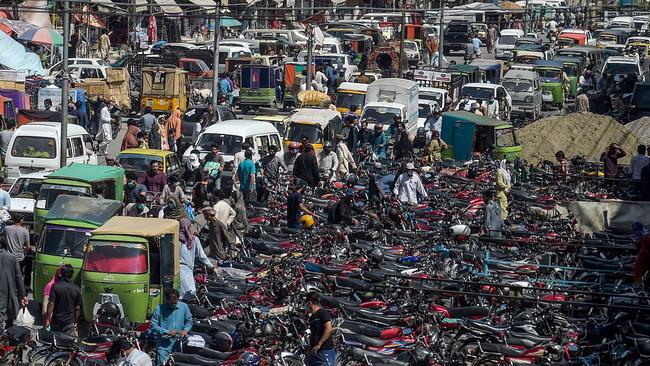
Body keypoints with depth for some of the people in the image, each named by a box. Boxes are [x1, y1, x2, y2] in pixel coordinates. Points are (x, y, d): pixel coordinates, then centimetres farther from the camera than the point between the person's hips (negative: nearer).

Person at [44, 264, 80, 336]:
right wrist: (75, 322, 13)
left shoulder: (55, 286, -9)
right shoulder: (77, 289, -3)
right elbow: (77, 308, 2)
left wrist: (47, 319, -7)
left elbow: (51, 304, -13)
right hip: (69, 322, 1)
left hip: (56, 321, -1)